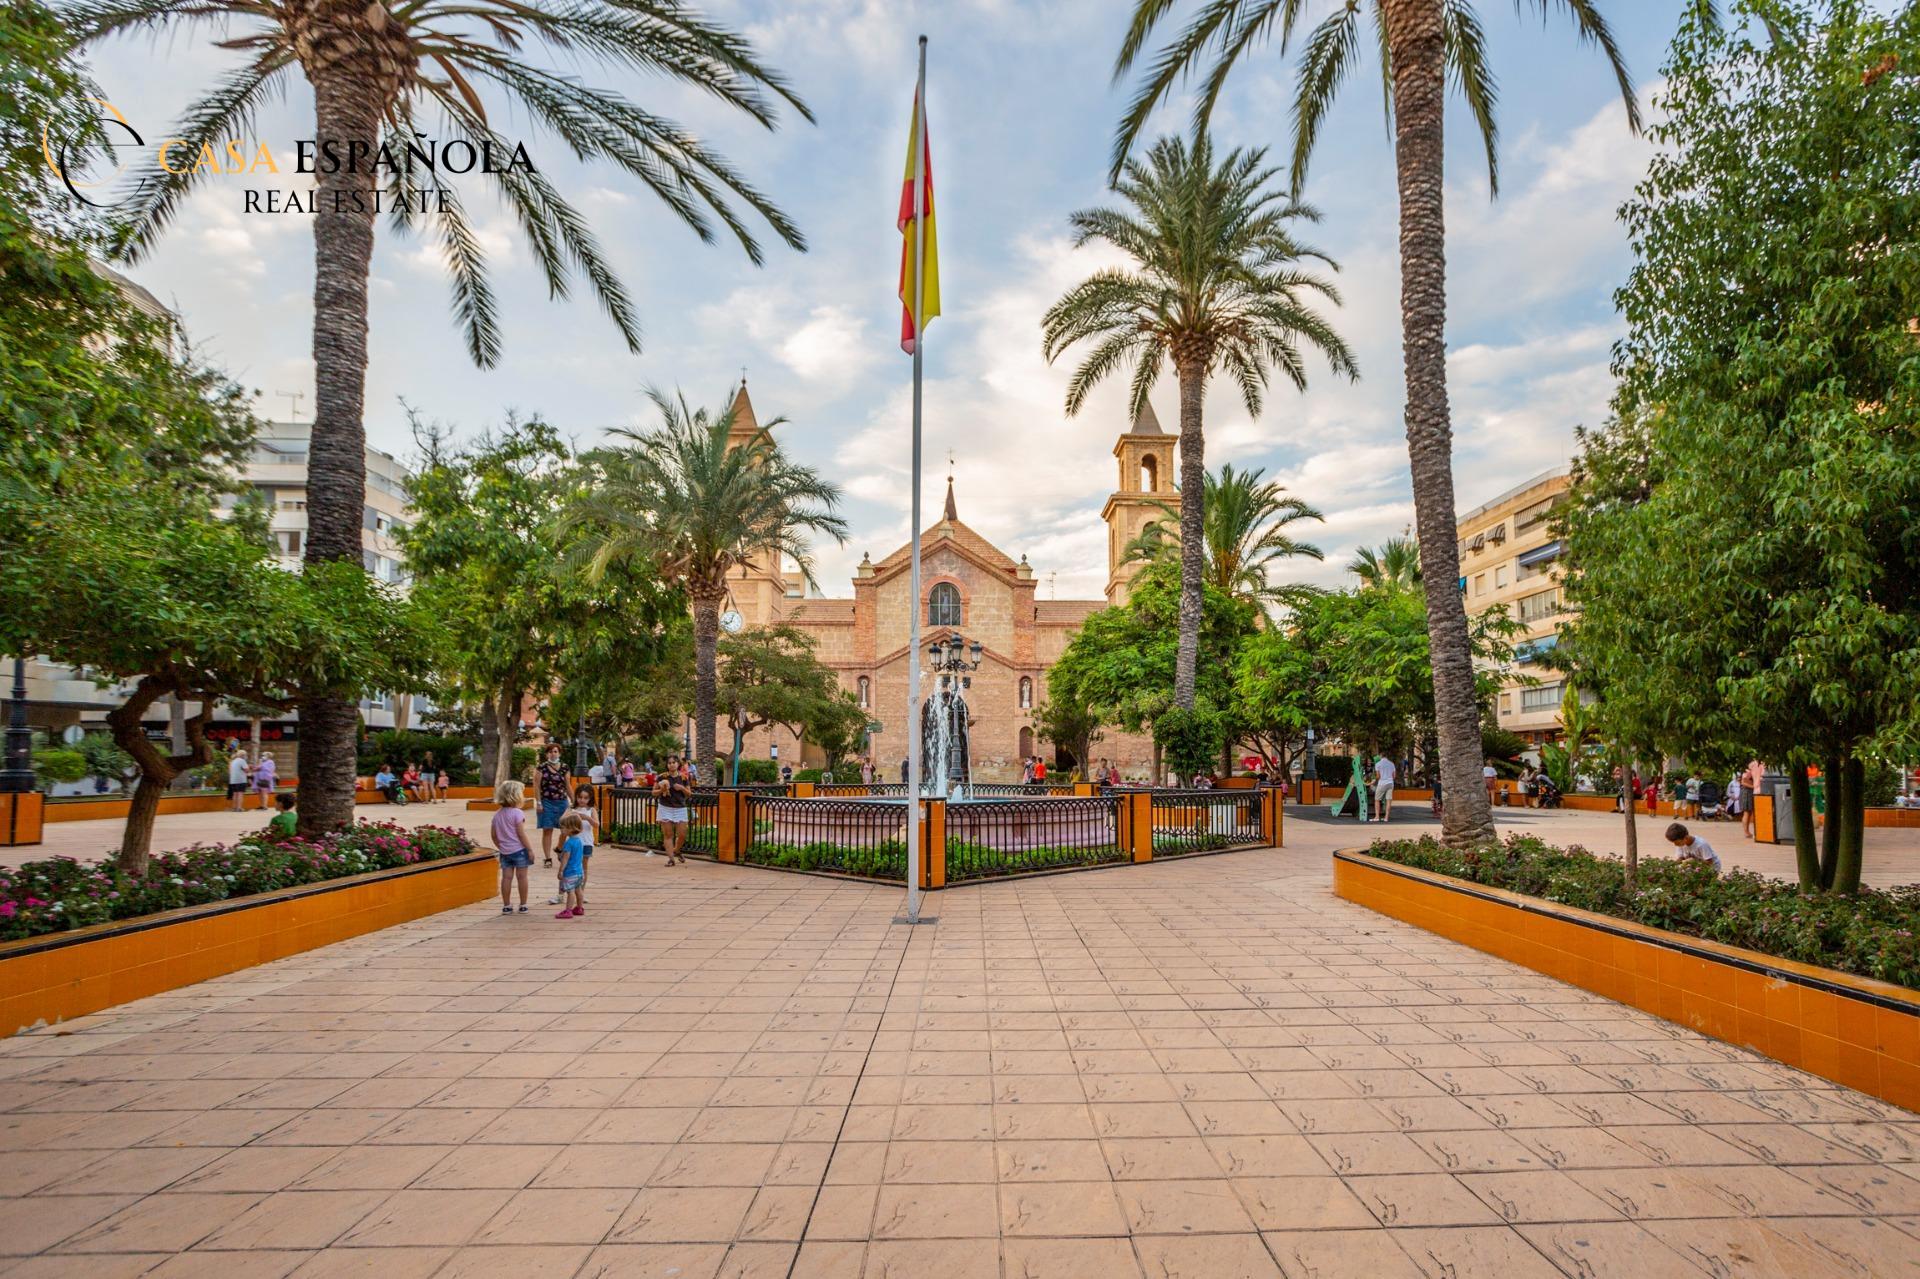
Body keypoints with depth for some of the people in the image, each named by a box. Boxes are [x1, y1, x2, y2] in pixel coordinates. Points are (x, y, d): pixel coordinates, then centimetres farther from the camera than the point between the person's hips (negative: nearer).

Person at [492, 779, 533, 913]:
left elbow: (494, 835, 9)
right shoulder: (517, 813, -14)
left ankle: (506, 906, 10)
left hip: (505, 851, 6)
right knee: (522, 876, 3)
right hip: (519, 849, -5)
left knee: (506, 877, 7)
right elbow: (521, 833, -16)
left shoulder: (497, 815, 7)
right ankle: (523, 905, 9)